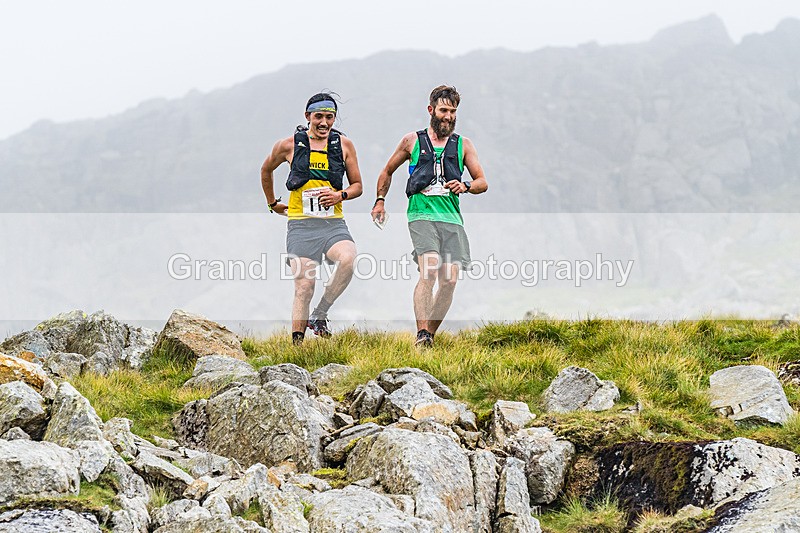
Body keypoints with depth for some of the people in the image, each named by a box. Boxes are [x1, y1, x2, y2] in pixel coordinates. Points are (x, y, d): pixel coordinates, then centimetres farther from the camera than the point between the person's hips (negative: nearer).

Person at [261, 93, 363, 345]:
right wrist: (273, 203, 28)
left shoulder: (344, 144, 7)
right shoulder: (289, 145, 4)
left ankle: (319, 315, -11)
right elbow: (266, 170, 24)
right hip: (301, 225, -1)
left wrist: (340, 195, -6)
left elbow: (357, 186, 14)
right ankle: (297, 343, -1)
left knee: (348, 259, -29)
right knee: (304, 287, -9)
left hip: (333, 223, 1)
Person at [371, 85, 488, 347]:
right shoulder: (412, 141, 11)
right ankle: (422, 334, -28)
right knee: (430, 269, -24)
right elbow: (387, 171, 25)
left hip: (452, 218, 3)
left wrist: (465, 186, -10)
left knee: (449, 280, -6)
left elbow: (482, 182, 11)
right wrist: (380, 200, 15)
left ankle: (431, 334, 10)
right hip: (421, 215, -3)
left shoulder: (463, 145, 15)